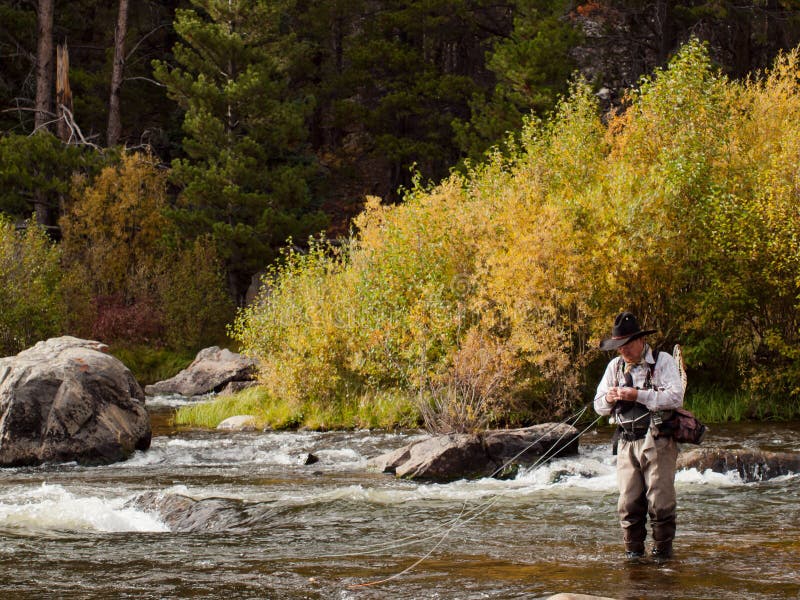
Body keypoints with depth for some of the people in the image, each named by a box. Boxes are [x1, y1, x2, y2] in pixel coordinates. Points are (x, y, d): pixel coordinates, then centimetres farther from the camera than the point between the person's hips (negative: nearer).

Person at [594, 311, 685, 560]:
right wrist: (609, 399, -5)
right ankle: (633, 552, 7)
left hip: (657, 443, -5)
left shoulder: (662, 361, -1)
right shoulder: (615, 366, 16)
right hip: (627, 444, 5)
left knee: (660, 501, -5)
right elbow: (598, 405, 19)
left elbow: (676, 398, -14)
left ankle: (662, 551, 4)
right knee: (628, 502, 1)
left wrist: (638, 395, -18)